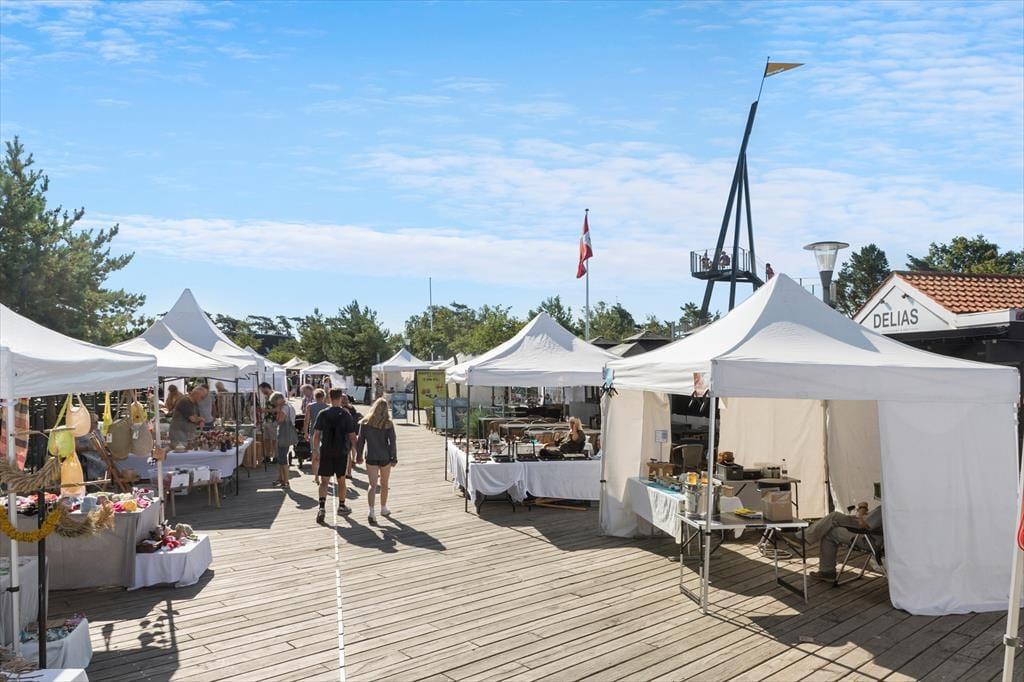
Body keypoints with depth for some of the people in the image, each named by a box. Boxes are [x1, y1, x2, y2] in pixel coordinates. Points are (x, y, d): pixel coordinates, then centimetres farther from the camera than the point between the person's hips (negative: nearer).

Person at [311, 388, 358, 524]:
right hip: (341, 452, 0)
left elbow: (316, 435, -3)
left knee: (324, 481, 3)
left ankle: (321, 508, -13)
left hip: (326, 452, 1)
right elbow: (352, 436, -6)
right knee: (341, 480, 14)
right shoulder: (346, 415, -6)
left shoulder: (322, 414, -3)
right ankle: (341, 506, 26)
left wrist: (315, 452, 4)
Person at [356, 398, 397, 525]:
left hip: (371, 457, 0)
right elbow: (392, 442, -9)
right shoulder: (388, 424, -7)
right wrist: (394, 458, -1)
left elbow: (360, 440, -1)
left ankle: (371, 512, -18)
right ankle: (383, 509, 33)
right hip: (385, 457, 0)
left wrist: (359, 455, 9)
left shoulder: (365, 423, -3)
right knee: (384, 484, 17)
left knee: (373, 485, 0)